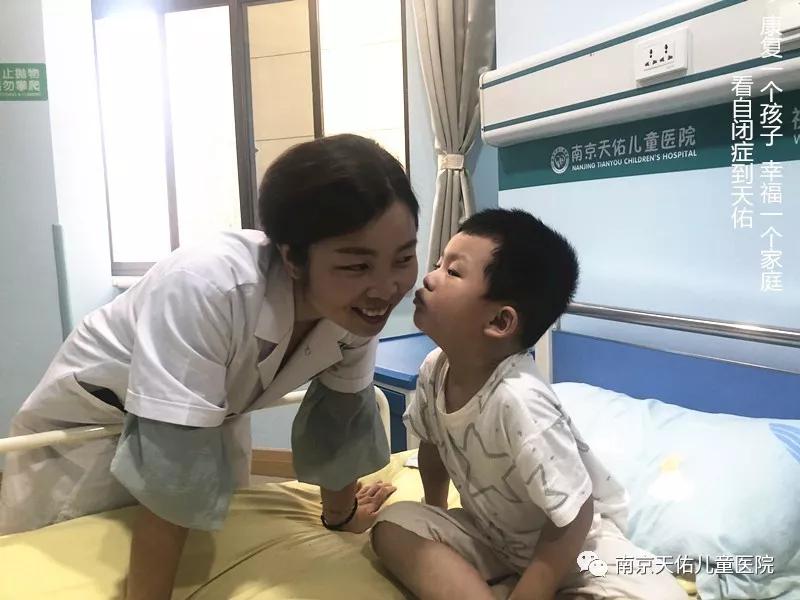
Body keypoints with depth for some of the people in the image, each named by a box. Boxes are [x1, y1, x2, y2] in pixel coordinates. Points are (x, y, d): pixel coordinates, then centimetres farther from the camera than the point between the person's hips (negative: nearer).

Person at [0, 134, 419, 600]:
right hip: (88, 425, -4)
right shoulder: (206, 289, -42)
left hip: (214, 418, 5)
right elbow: (172, 467, -39)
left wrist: (341, 514, 7)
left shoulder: (362, 304, -22)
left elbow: (343, 407, -6)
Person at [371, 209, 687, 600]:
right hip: (491, 535, 6)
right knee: (393, 524, -14)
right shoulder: (435, 369, -14)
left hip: (572, 544, -5)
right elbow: (432, 445, 6)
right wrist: (436, 530, 12)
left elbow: (572, 520, -27)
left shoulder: (518, 400, -36)